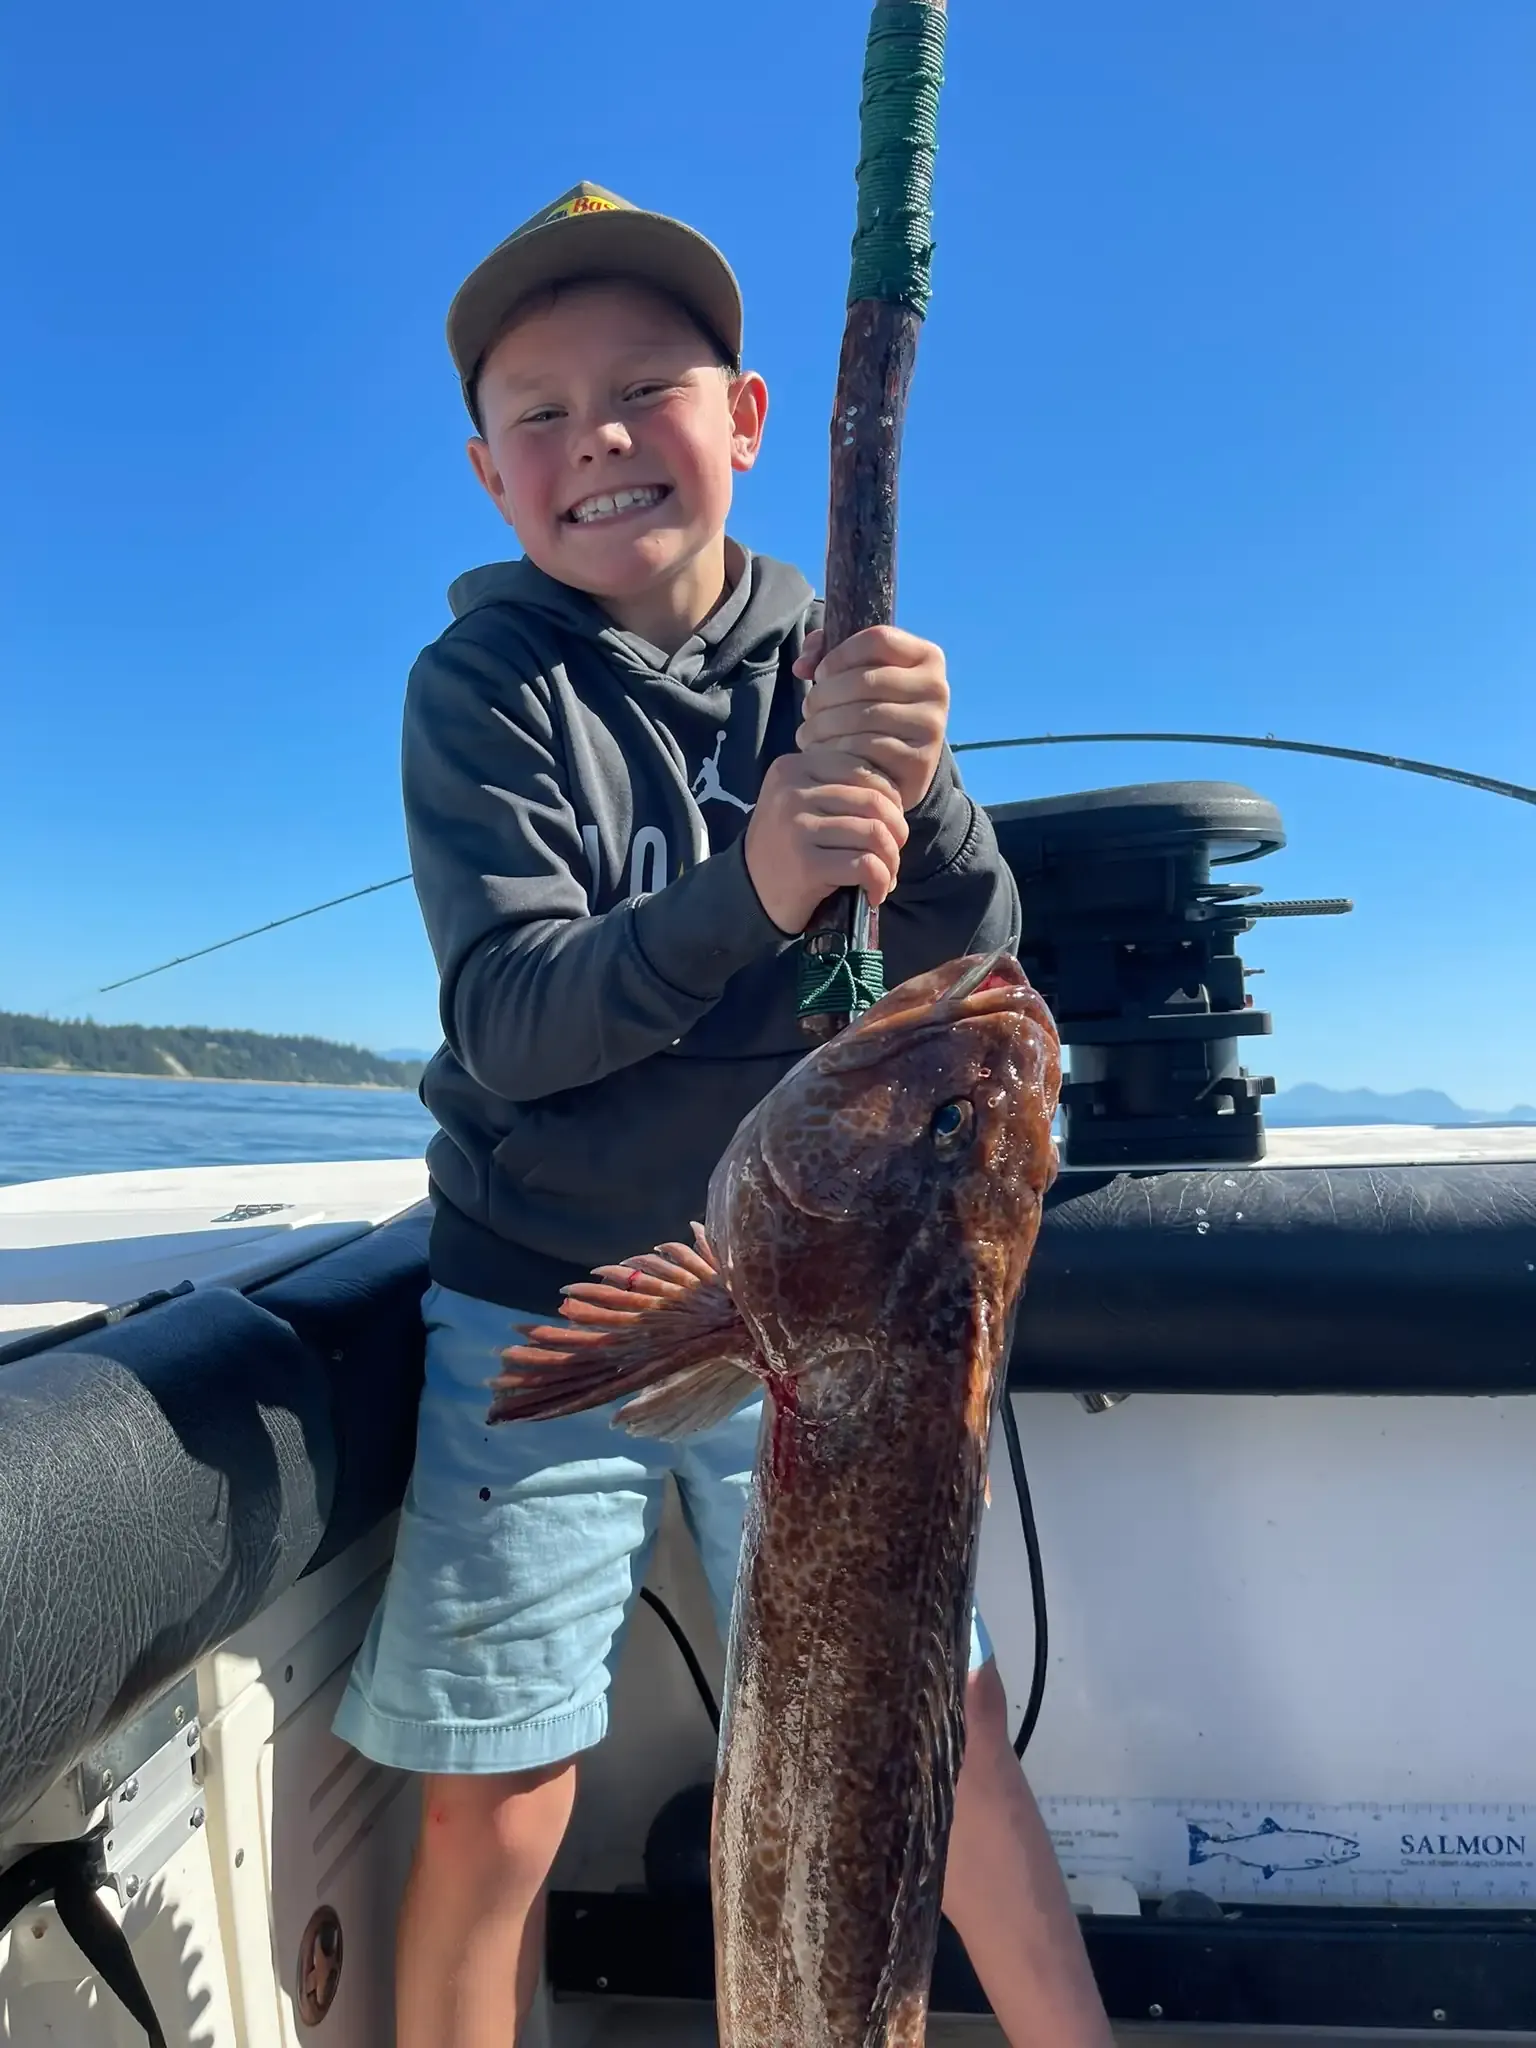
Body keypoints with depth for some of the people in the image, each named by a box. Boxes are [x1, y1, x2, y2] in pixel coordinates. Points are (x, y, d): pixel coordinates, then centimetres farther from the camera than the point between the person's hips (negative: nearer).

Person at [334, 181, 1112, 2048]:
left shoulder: (841, 665, 2)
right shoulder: (483, 684, -6)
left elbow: (971, 976, -6)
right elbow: (507, 1025, -17)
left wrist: (912, 793, -27)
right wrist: (747, 887, -34)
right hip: (538, 1311, -1)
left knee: (946, 1723, 6)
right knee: (491, 1811, 3)